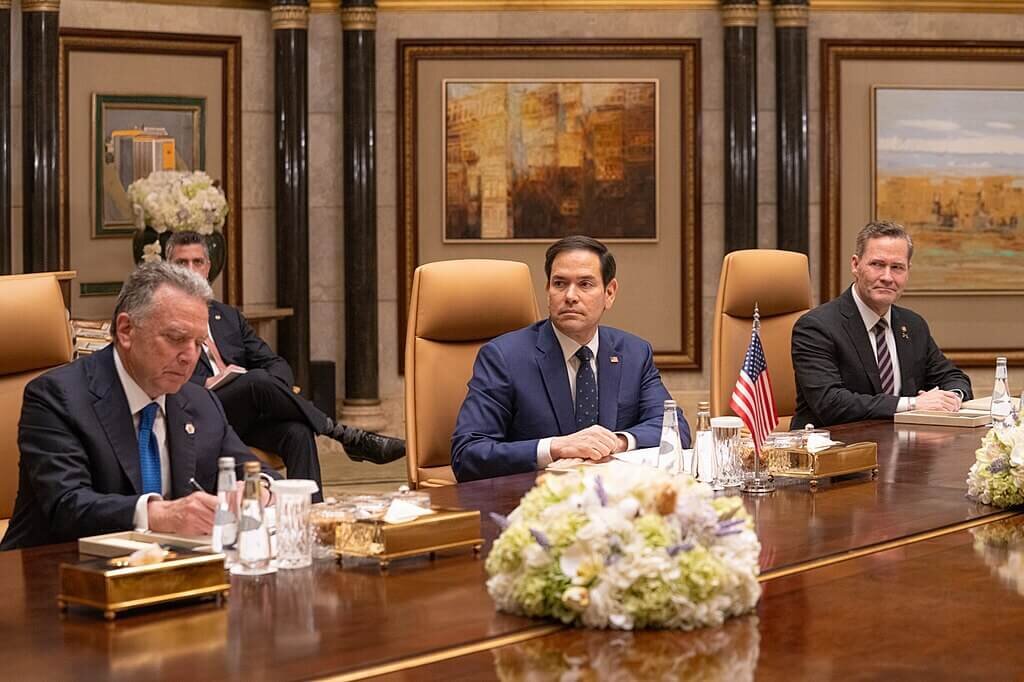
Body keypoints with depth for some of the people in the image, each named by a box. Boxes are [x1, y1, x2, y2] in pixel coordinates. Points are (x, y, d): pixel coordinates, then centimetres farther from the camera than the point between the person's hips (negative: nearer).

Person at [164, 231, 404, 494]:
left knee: (297, 432, -28)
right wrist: (208, 383, -16)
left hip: (248, 417, 5)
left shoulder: (229, 316, 26)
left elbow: (276, 364, 17)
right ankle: (348, 437, -27)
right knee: (257, 380, -32)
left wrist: (273, 389, -6)